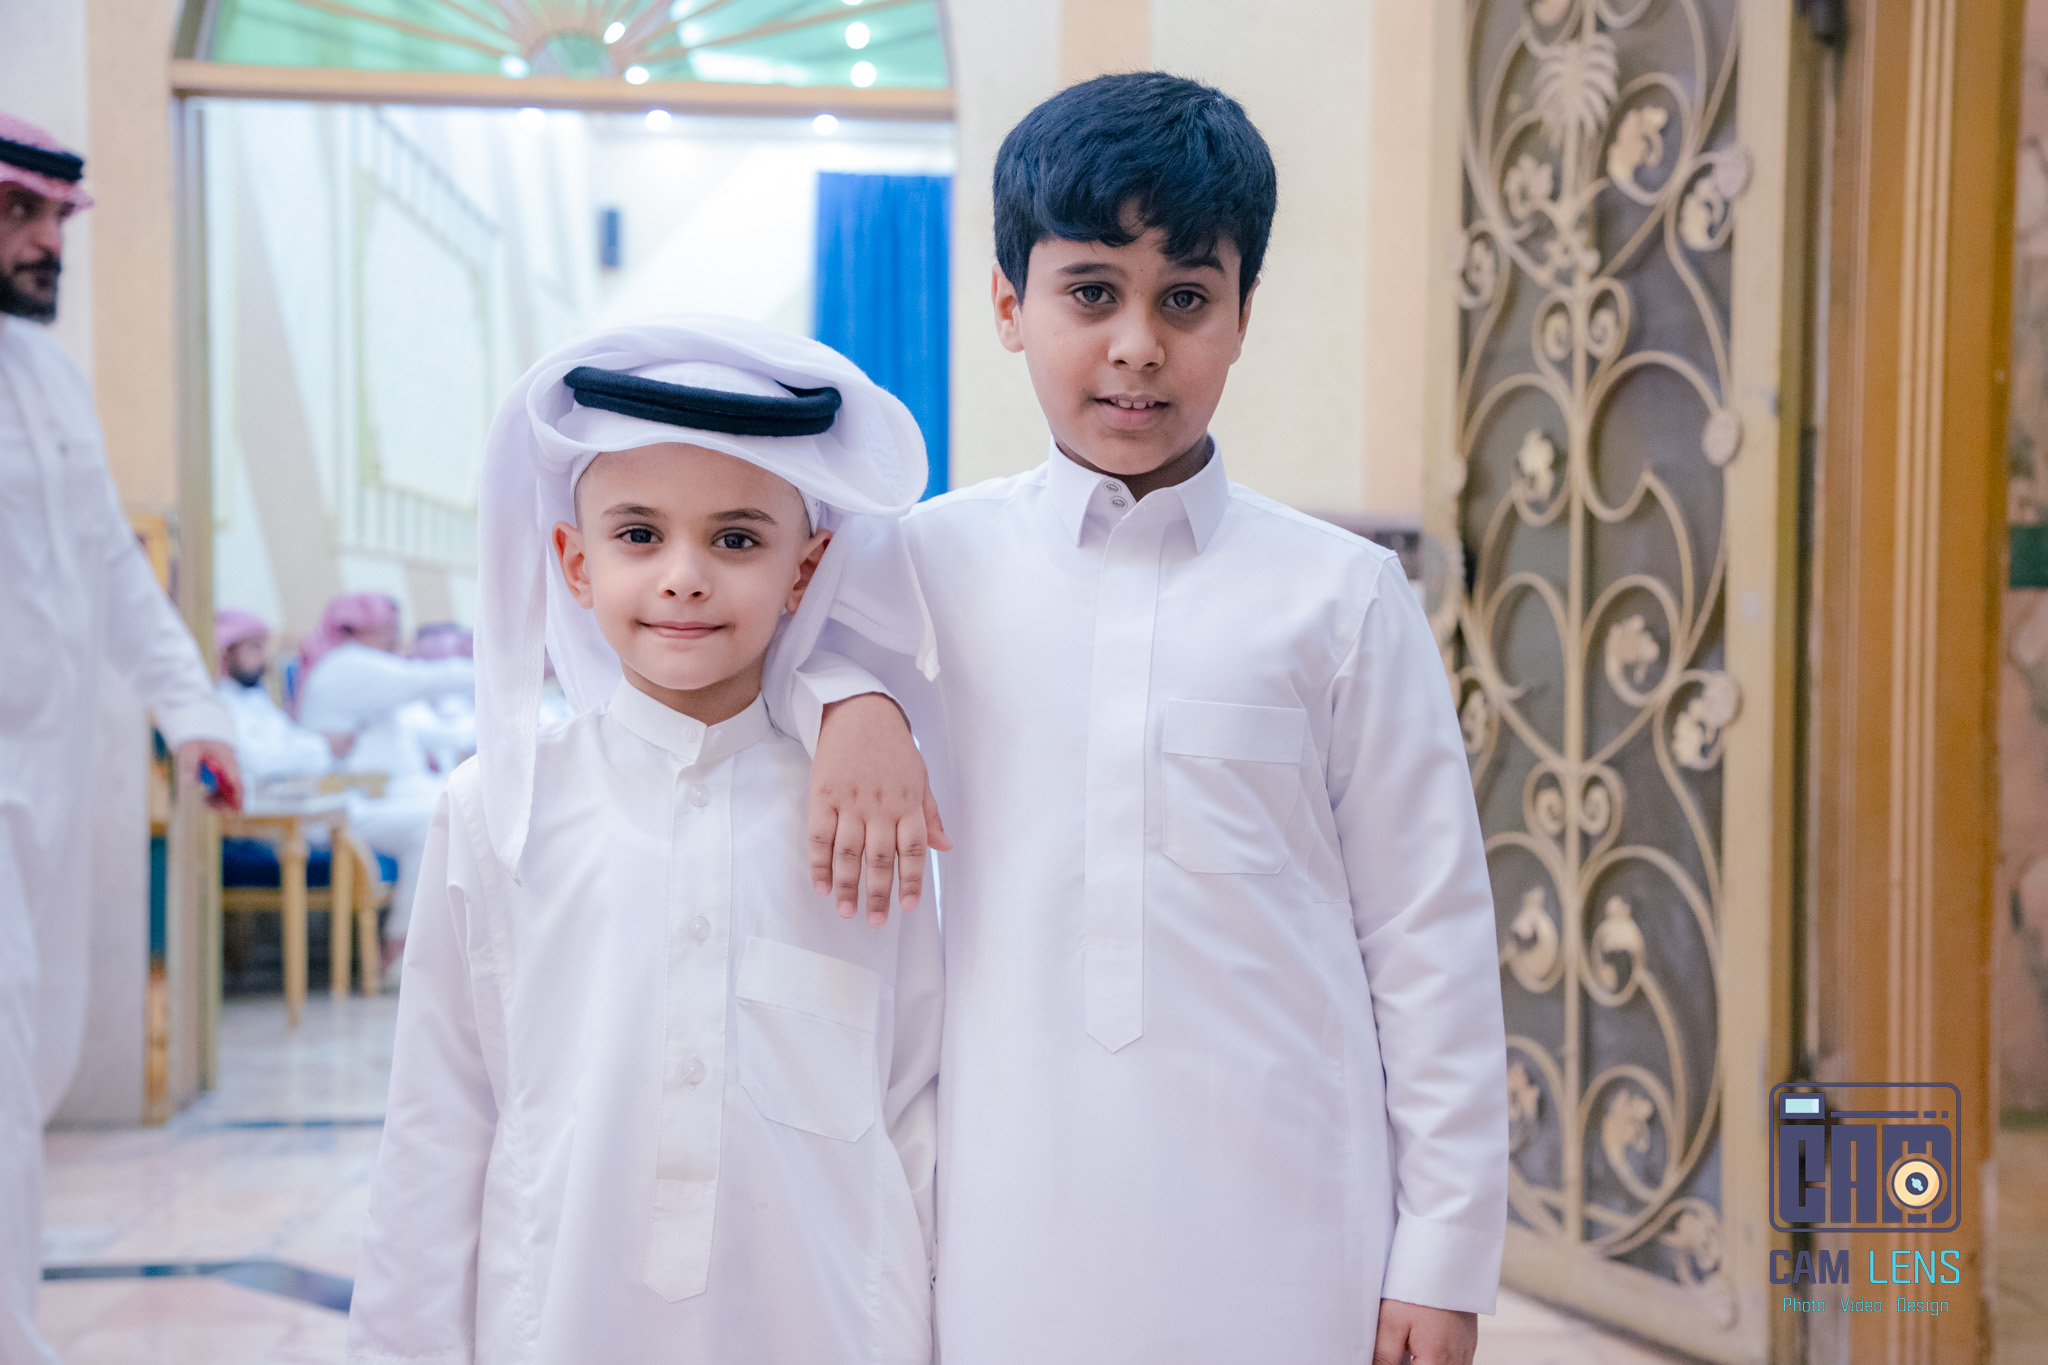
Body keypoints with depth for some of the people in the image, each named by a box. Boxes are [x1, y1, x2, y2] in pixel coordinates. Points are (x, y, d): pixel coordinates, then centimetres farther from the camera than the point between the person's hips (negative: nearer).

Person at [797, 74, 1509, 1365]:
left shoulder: (1341, 595, -1)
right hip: (1015, 1237, 1)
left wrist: (1445, 1256, 0)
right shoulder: (937, 566, 1)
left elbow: (1428, 934, 1)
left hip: (1284, 1239, -1)